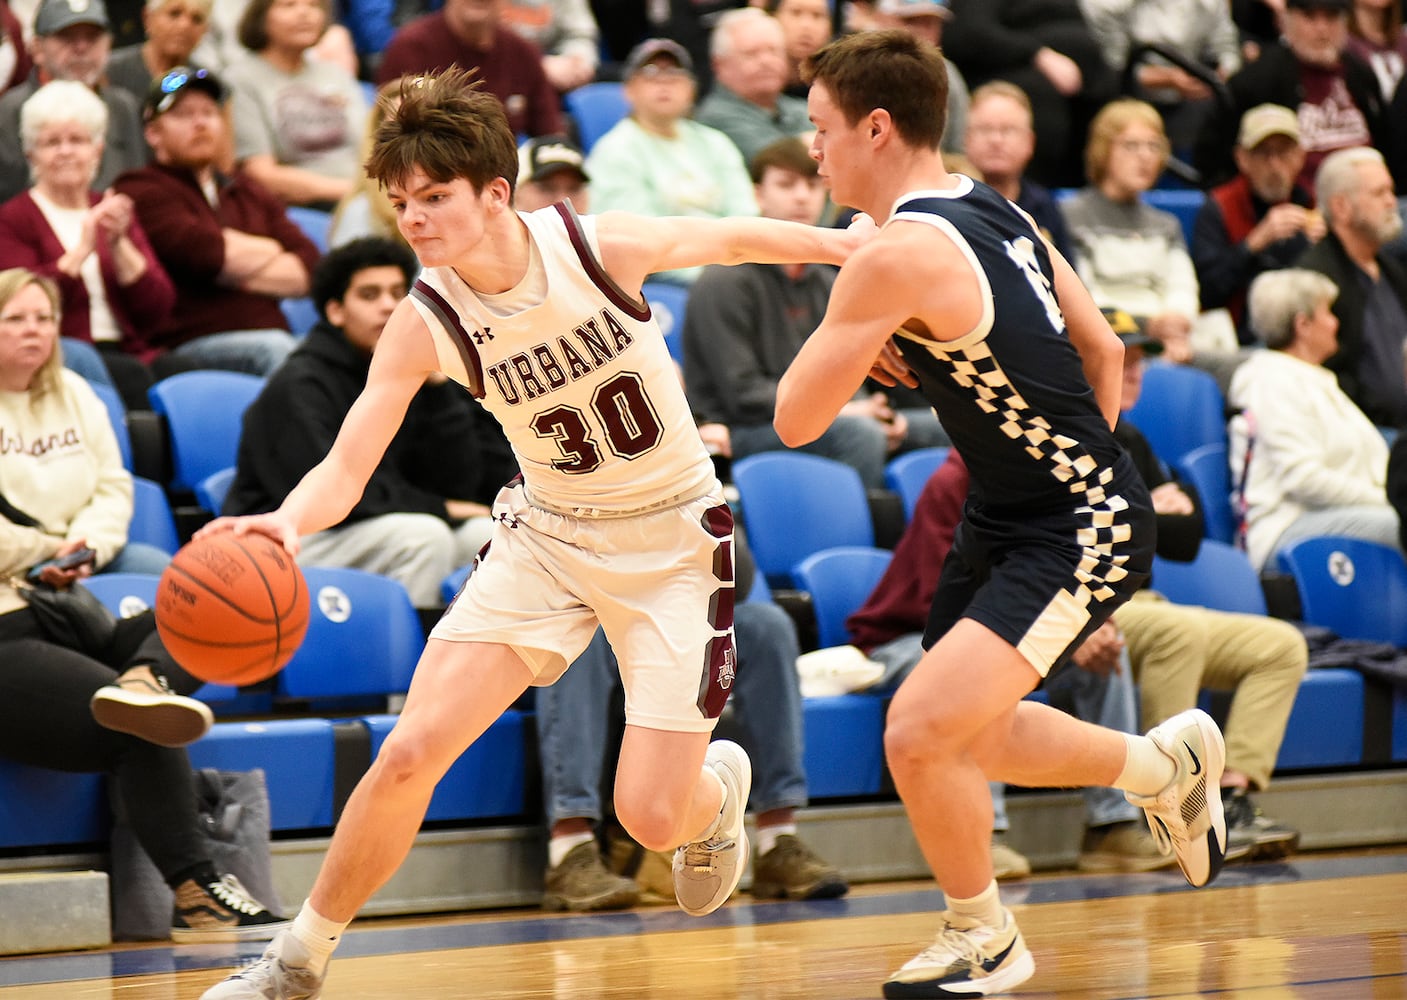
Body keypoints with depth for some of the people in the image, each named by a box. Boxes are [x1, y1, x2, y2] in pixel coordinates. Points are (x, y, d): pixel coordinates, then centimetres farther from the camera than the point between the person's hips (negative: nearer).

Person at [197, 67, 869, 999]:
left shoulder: (602, 245, -21)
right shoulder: (423, 324, -17)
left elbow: (731, 238, -1)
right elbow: (346, 468, -22)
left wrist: (842, 243, 8)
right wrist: (289, 521, -44)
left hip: (671, 538, -2)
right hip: (547, 535, 2)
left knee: (650, 816, -7)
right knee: (409, 753, -12)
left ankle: (719, 784, 33)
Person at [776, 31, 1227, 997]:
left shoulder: (897, 256, -24)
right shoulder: (995, 211, 5)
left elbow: (796, 420, -19)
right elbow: (1103, 348, 14)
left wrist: (852, 339, -1)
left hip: (1081, 533, -10)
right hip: (1007, 517, 10)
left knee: (920, 733, -15)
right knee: (961, 734, 21)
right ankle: (1166, 763, 41)